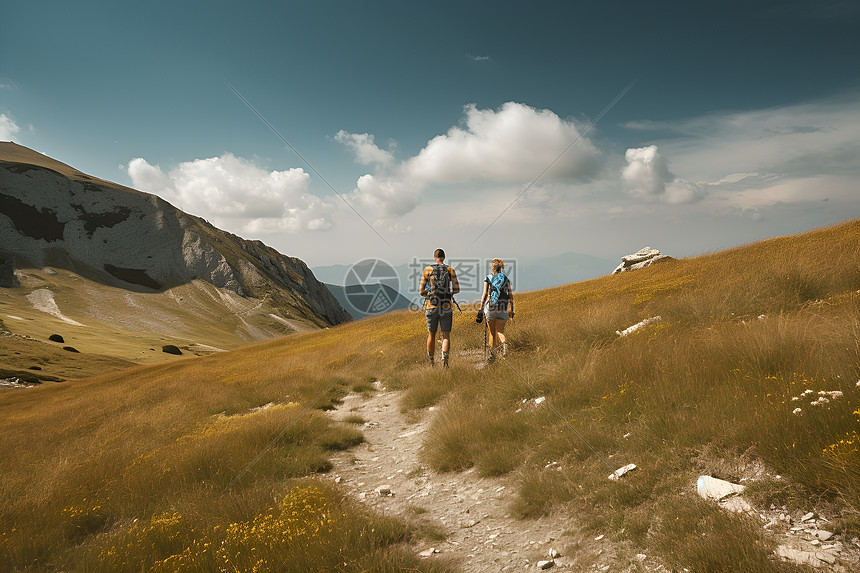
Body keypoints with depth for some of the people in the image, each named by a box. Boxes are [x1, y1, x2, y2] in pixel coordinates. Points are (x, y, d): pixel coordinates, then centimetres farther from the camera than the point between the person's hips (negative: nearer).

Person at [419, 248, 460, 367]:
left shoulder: (427, 270, 0)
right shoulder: (450, 270, 1)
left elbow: (421, 291, 2)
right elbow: (456, 289, 6)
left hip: (431, 307, 1)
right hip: (446, 307, 0)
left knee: (431, 335, 16)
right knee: (446, 335, 3)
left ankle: (430, 362, 26)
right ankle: (444, 358, -20)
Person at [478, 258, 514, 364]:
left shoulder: (488, 278, 2)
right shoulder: (506, 279, 9)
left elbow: (485, 294, -6)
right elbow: (510, 295, 7)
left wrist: (481, 309, -7)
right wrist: (511, 309, 14)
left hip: (491, 307, -1)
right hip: (503, 308, 1)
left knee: (492, 333, 10)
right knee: (499, 331, 3)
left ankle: (492, 354, 12)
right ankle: (504, 343, -30)